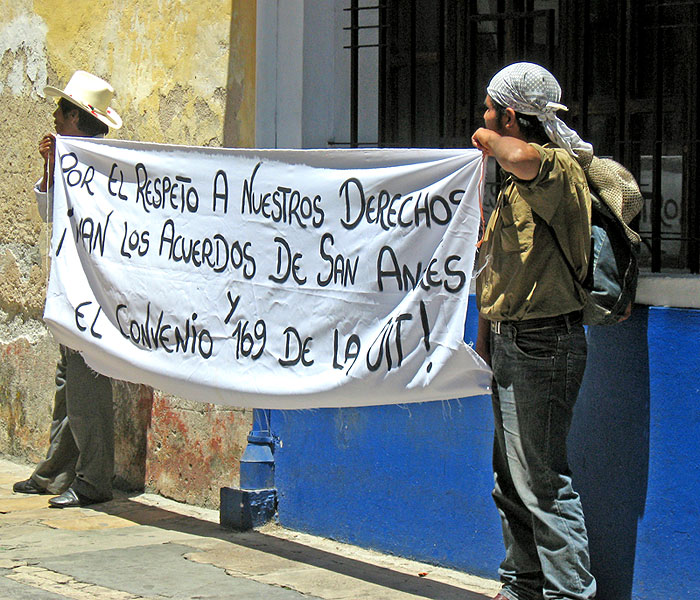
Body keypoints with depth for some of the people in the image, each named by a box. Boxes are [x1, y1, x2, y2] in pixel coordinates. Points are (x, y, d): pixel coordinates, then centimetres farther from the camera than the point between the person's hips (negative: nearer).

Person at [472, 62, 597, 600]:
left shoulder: (558, 168, -14)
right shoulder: (518, 180, 18)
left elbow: (523, 157, -38)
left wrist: (492, 142, -18)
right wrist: (485, 337, 22)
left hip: (543, 344, -10)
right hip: (510, 343, 10)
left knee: (541, 480, -9)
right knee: (511, 480, 16)